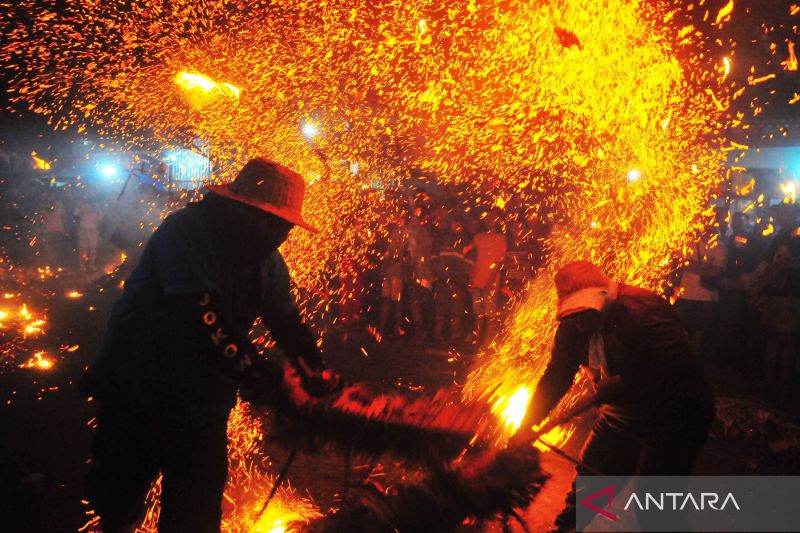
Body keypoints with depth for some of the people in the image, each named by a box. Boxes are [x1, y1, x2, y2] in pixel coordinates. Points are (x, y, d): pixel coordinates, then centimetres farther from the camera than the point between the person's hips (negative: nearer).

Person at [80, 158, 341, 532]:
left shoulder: (267, 261, -1)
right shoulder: (186, 232, -24)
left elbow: (287, 320, -1)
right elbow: (206, 323, -35)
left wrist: (317, 372, -20)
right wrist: (274, 382, -36)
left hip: (202, 407, 5)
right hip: (136, 398, -5)